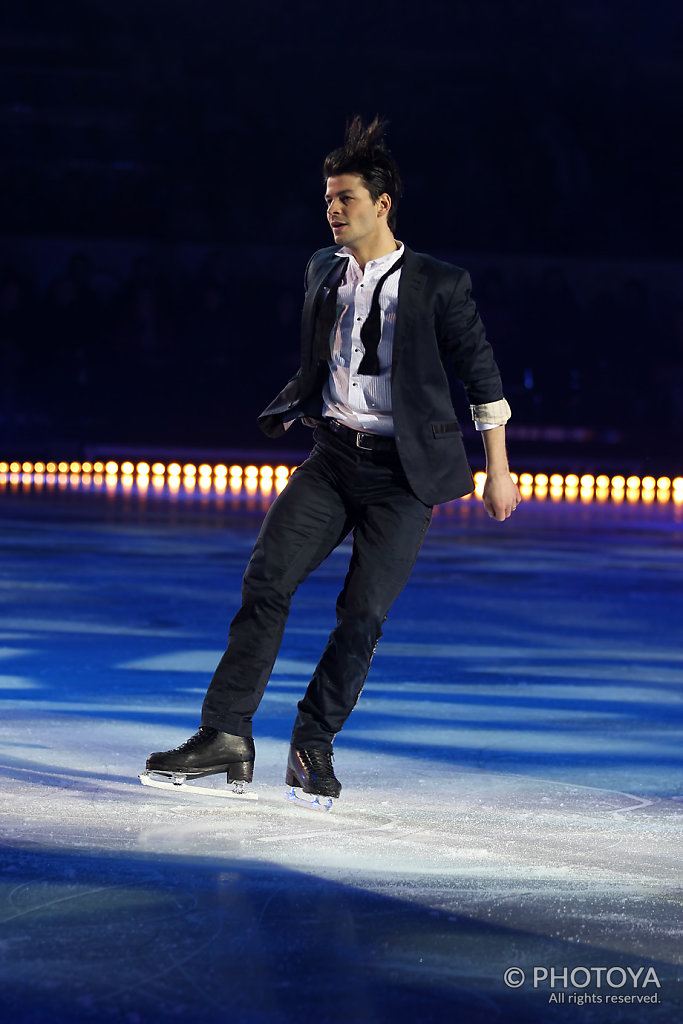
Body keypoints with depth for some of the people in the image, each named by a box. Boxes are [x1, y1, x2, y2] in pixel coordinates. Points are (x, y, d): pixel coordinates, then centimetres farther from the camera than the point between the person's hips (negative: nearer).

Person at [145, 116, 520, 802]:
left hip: (403, 474, -4)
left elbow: (482, 375, 3)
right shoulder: (323, 271, 11)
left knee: (362, 613, -6)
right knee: (266, 578, -11)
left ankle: (313, 748, 9)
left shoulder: (438, 285, -4)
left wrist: (498, 469, 3)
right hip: (333, 459, 4)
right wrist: (285, 412, 11)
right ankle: (226, 735, -8)